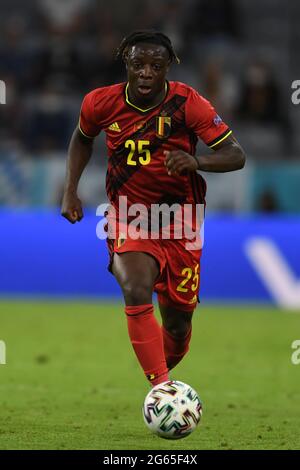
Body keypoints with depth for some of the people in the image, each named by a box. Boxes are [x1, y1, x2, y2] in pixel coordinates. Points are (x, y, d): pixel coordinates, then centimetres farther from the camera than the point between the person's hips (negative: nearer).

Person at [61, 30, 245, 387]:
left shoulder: (187, 103, -14)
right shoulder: (101, 103, -7)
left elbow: (235, 155, -18)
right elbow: (82, 139, 16)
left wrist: (196, 162, -37)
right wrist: (70, 191, 6)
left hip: (179, 224, 0)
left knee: (177, 322, 8)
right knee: (137, 292, -29)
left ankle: (163, 371, 41)